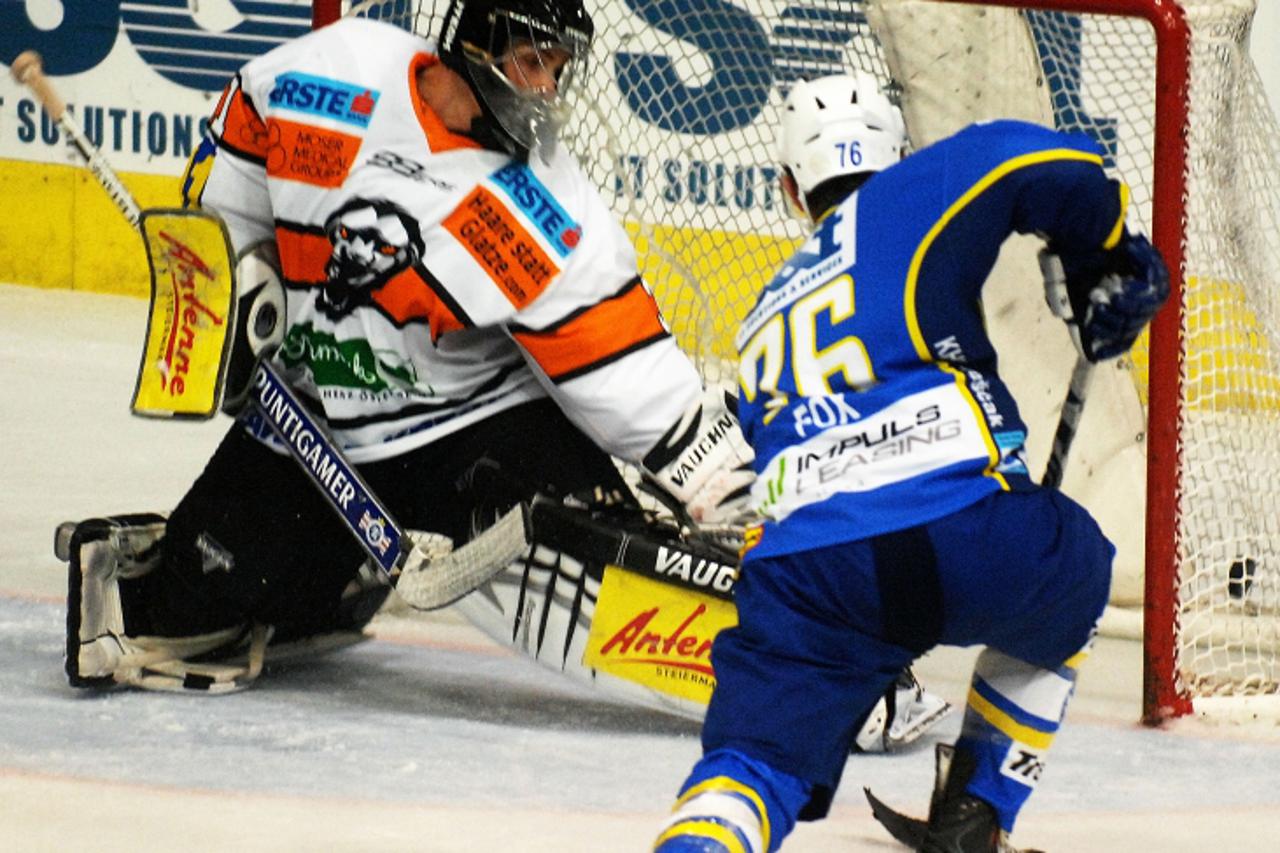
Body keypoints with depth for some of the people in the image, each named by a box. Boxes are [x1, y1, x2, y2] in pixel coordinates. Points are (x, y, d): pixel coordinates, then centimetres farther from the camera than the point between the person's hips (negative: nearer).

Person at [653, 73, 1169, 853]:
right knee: (1073, 585, 31)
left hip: (805, 574, 3)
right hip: (964, 526, -2)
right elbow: (1033, 162, 1)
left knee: (757, 758, 1)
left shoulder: (764, 323, 34)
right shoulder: (906, 200, 17)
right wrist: (1109, 261, 20)